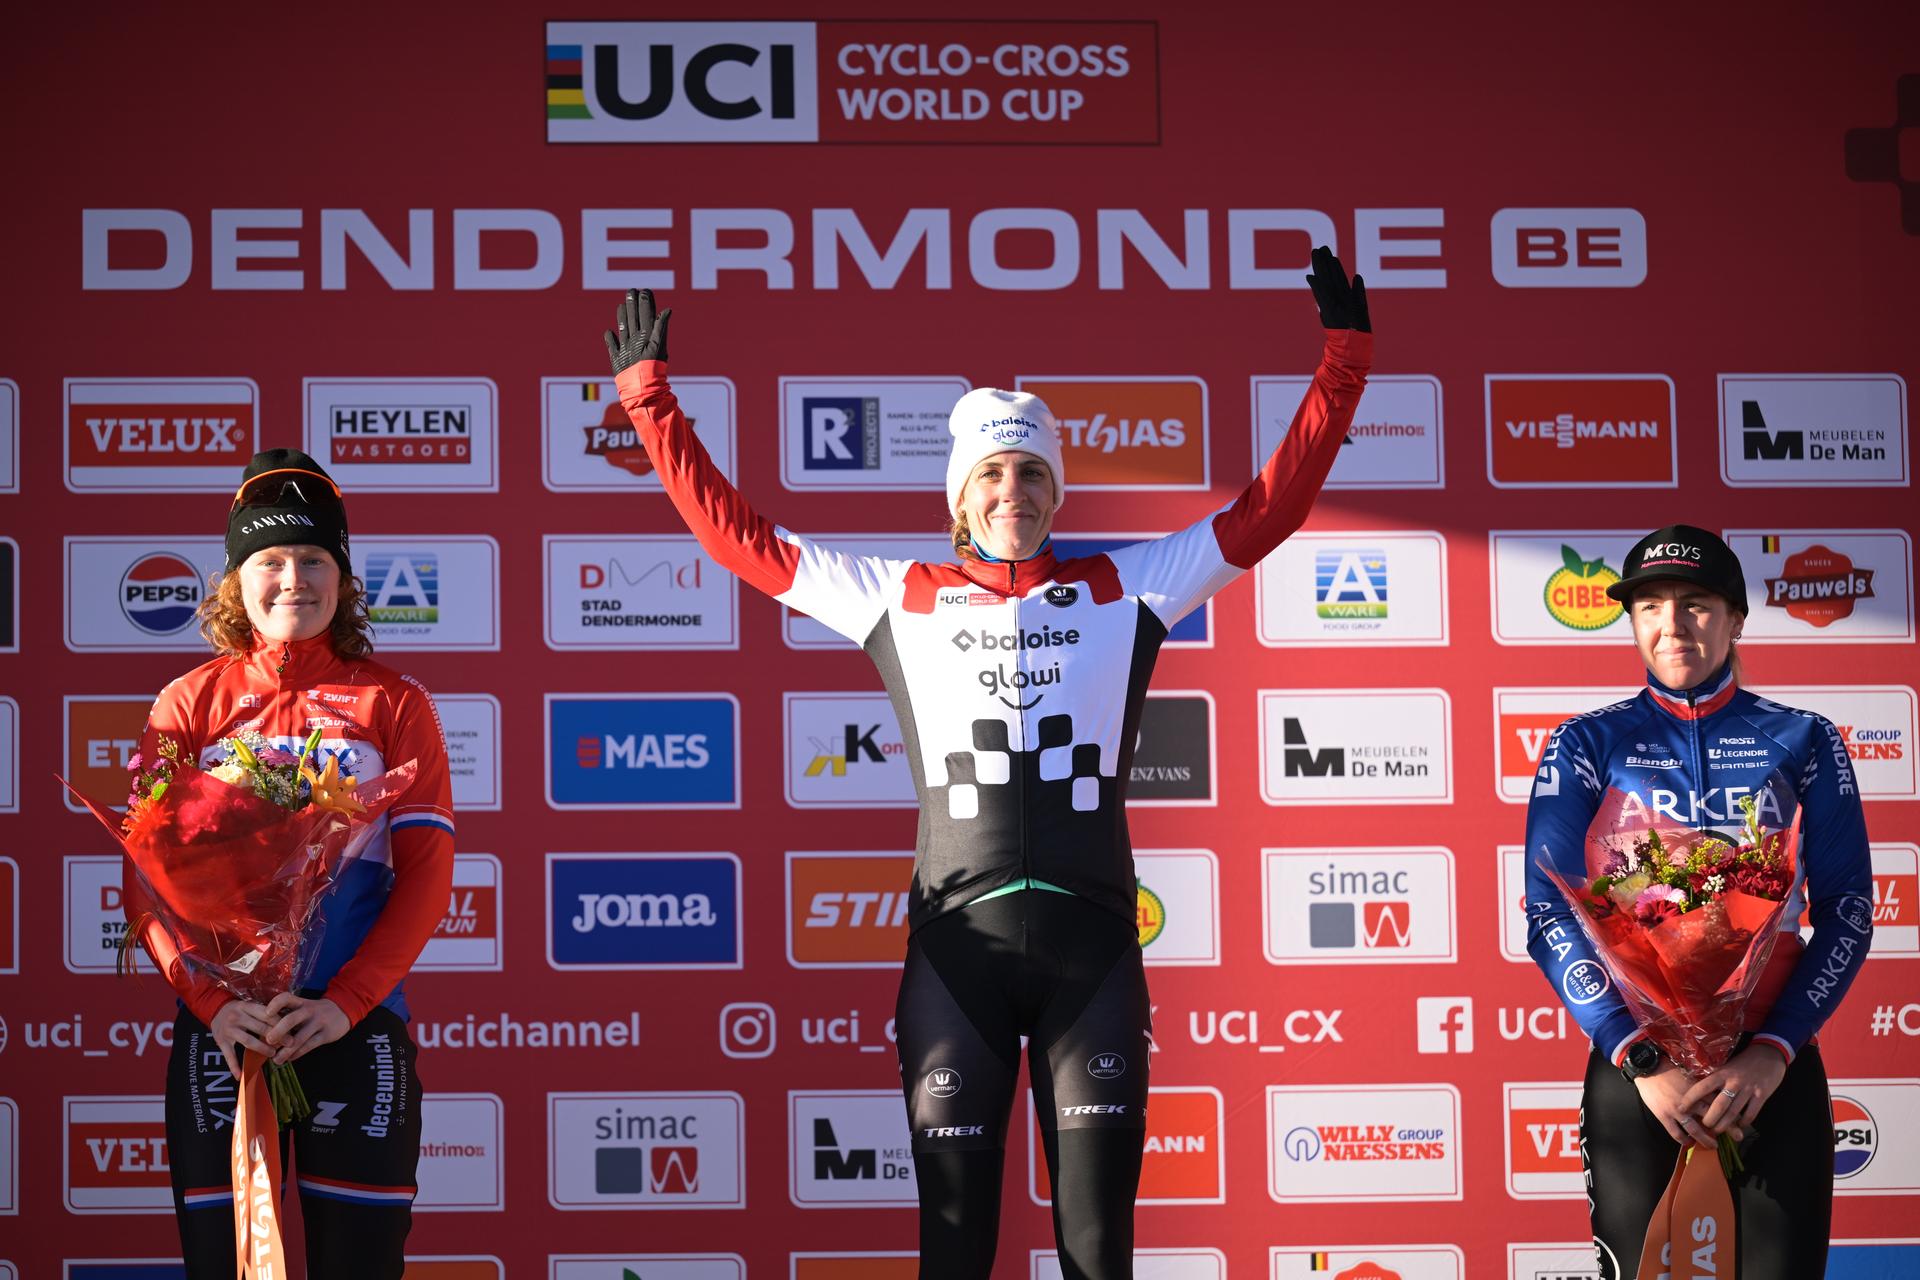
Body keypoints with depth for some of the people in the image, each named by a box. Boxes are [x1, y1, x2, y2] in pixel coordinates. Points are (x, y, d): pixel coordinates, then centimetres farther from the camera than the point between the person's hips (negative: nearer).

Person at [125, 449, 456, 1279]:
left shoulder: (392, 704, 5)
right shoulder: (190, 702, 6)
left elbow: (427, 871, -1)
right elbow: (146, 874, 1)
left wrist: (346, 1002, -14)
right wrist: (210, 1000, -14)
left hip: (357, 1023, 0)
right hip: (220, 1025, 1)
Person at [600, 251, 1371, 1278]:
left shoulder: (1124, 588, 11)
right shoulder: (899, 598, 11)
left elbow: (1265, 510, 13)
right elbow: (739, 537, 15)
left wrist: (1341, 364, 11)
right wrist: (648, 397, 15)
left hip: (1092, 938, 0)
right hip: (957, 941, 0)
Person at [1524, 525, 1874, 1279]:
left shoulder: (1802, 741, 6)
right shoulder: (1588, 745, 4)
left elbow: (1847, 908, 2)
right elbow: (1551, 915, -3)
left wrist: (1775, 1049, -12)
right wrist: (1639, 1058, -15)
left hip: (1774, 1066, 0)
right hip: (1634, 1064, 0)